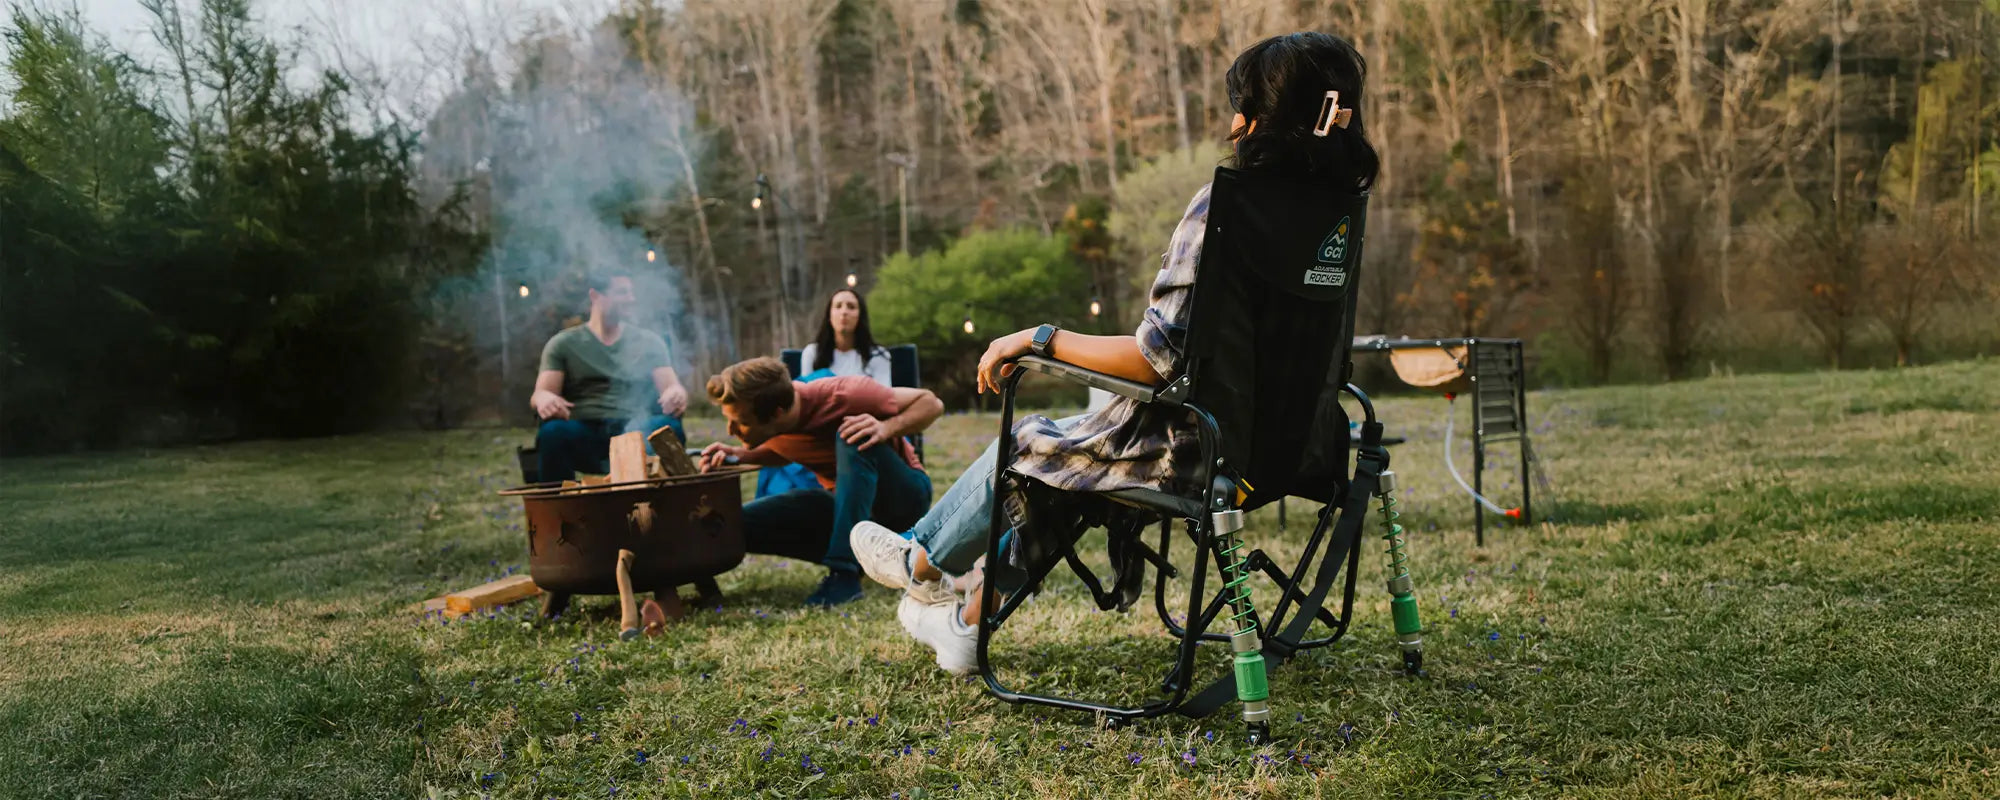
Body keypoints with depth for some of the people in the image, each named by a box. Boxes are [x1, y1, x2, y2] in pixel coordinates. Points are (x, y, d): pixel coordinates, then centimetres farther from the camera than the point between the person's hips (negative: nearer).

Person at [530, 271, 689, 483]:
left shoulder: (649, 342, 20)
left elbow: (670, 385, 10)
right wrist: (545, 399, -22)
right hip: (582, 436, -1)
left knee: (668, 427, -33)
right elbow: (540, 393, 6)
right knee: (553, 431, -35)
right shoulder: (563, 344, 15)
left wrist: (676, 394, -18)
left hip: (636, 433, 1)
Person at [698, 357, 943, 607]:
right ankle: (859, 554, -4)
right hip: (844, 501, 6)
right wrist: (740, 456, -7)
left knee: (853, 436, -36)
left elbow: (931, 403, -17)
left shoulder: (843, 395, -27)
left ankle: (845, 573, -34)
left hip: (903, 492, -6)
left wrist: (887, 428, -36)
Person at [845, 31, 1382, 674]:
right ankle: (966, 621, 38)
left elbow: (1157, 359, -24)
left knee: (1023, 448, 18)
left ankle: (923, 559, 46)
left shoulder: (1223, 206, -23)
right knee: (1059, 449, 27)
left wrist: (1038, 339, -14)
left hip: (1190, 448, -8)